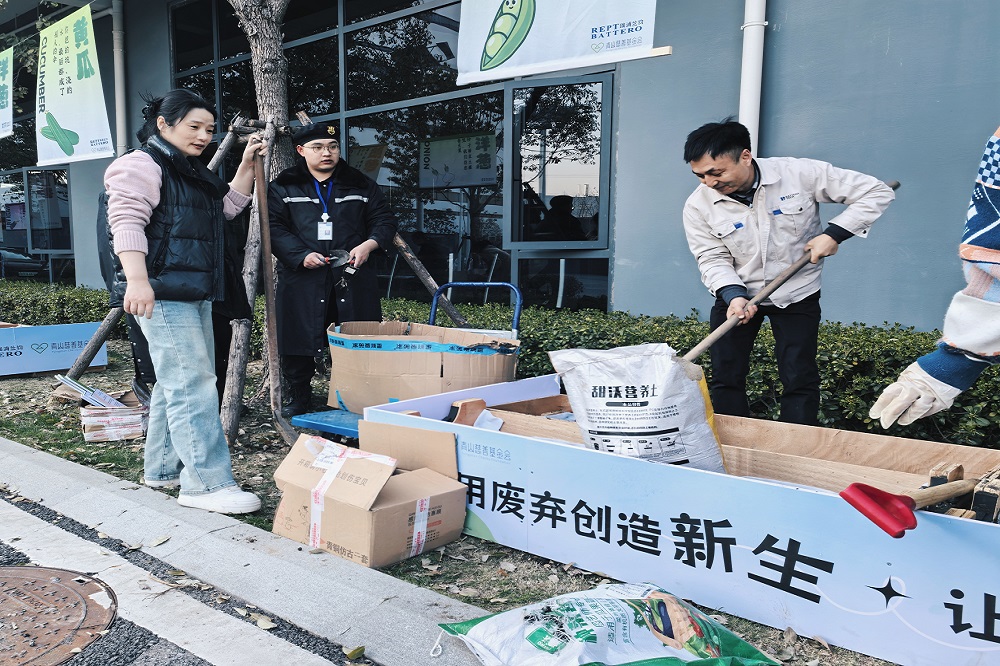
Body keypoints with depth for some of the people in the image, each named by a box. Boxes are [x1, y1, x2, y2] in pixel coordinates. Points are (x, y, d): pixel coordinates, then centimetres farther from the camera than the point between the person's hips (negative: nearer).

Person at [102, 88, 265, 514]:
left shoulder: (192, 173, 23)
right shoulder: (142, 165, -6)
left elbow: (228, 206, 27)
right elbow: (126, 222, -17)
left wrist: (247, 164, 17)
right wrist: (137, 280, -29)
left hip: (194, 294, 10)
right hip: (161, 295, -10)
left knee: (177, 383, 13)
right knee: (192, 384, -15)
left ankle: (164, 468, 23)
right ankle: (207, 483, -14)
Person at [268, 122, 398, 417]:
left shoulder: (361, 185, 13)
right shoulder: (283, 187, 8)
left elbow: (384, 220, 11)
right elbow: (274, 228, 0)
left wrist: (369, 244, -9)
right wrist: (301, 255, -16)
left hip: (353, 277, 1)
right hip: (302, 278, -1)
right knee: (299, 339, 2)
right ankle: (298, 397, 20)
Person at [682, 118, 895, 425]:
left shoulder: (799, 174, -20)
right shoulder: (698, 206, -14)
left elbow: (876, 192, -14)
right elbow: (713, 259, -11)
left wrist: (833, 234, -24)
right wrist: (733, 296, -29)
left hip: (797, 294, -1)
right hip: (736, 294, 2)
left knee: (799, 380, -3)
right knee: (726, 378, 3)